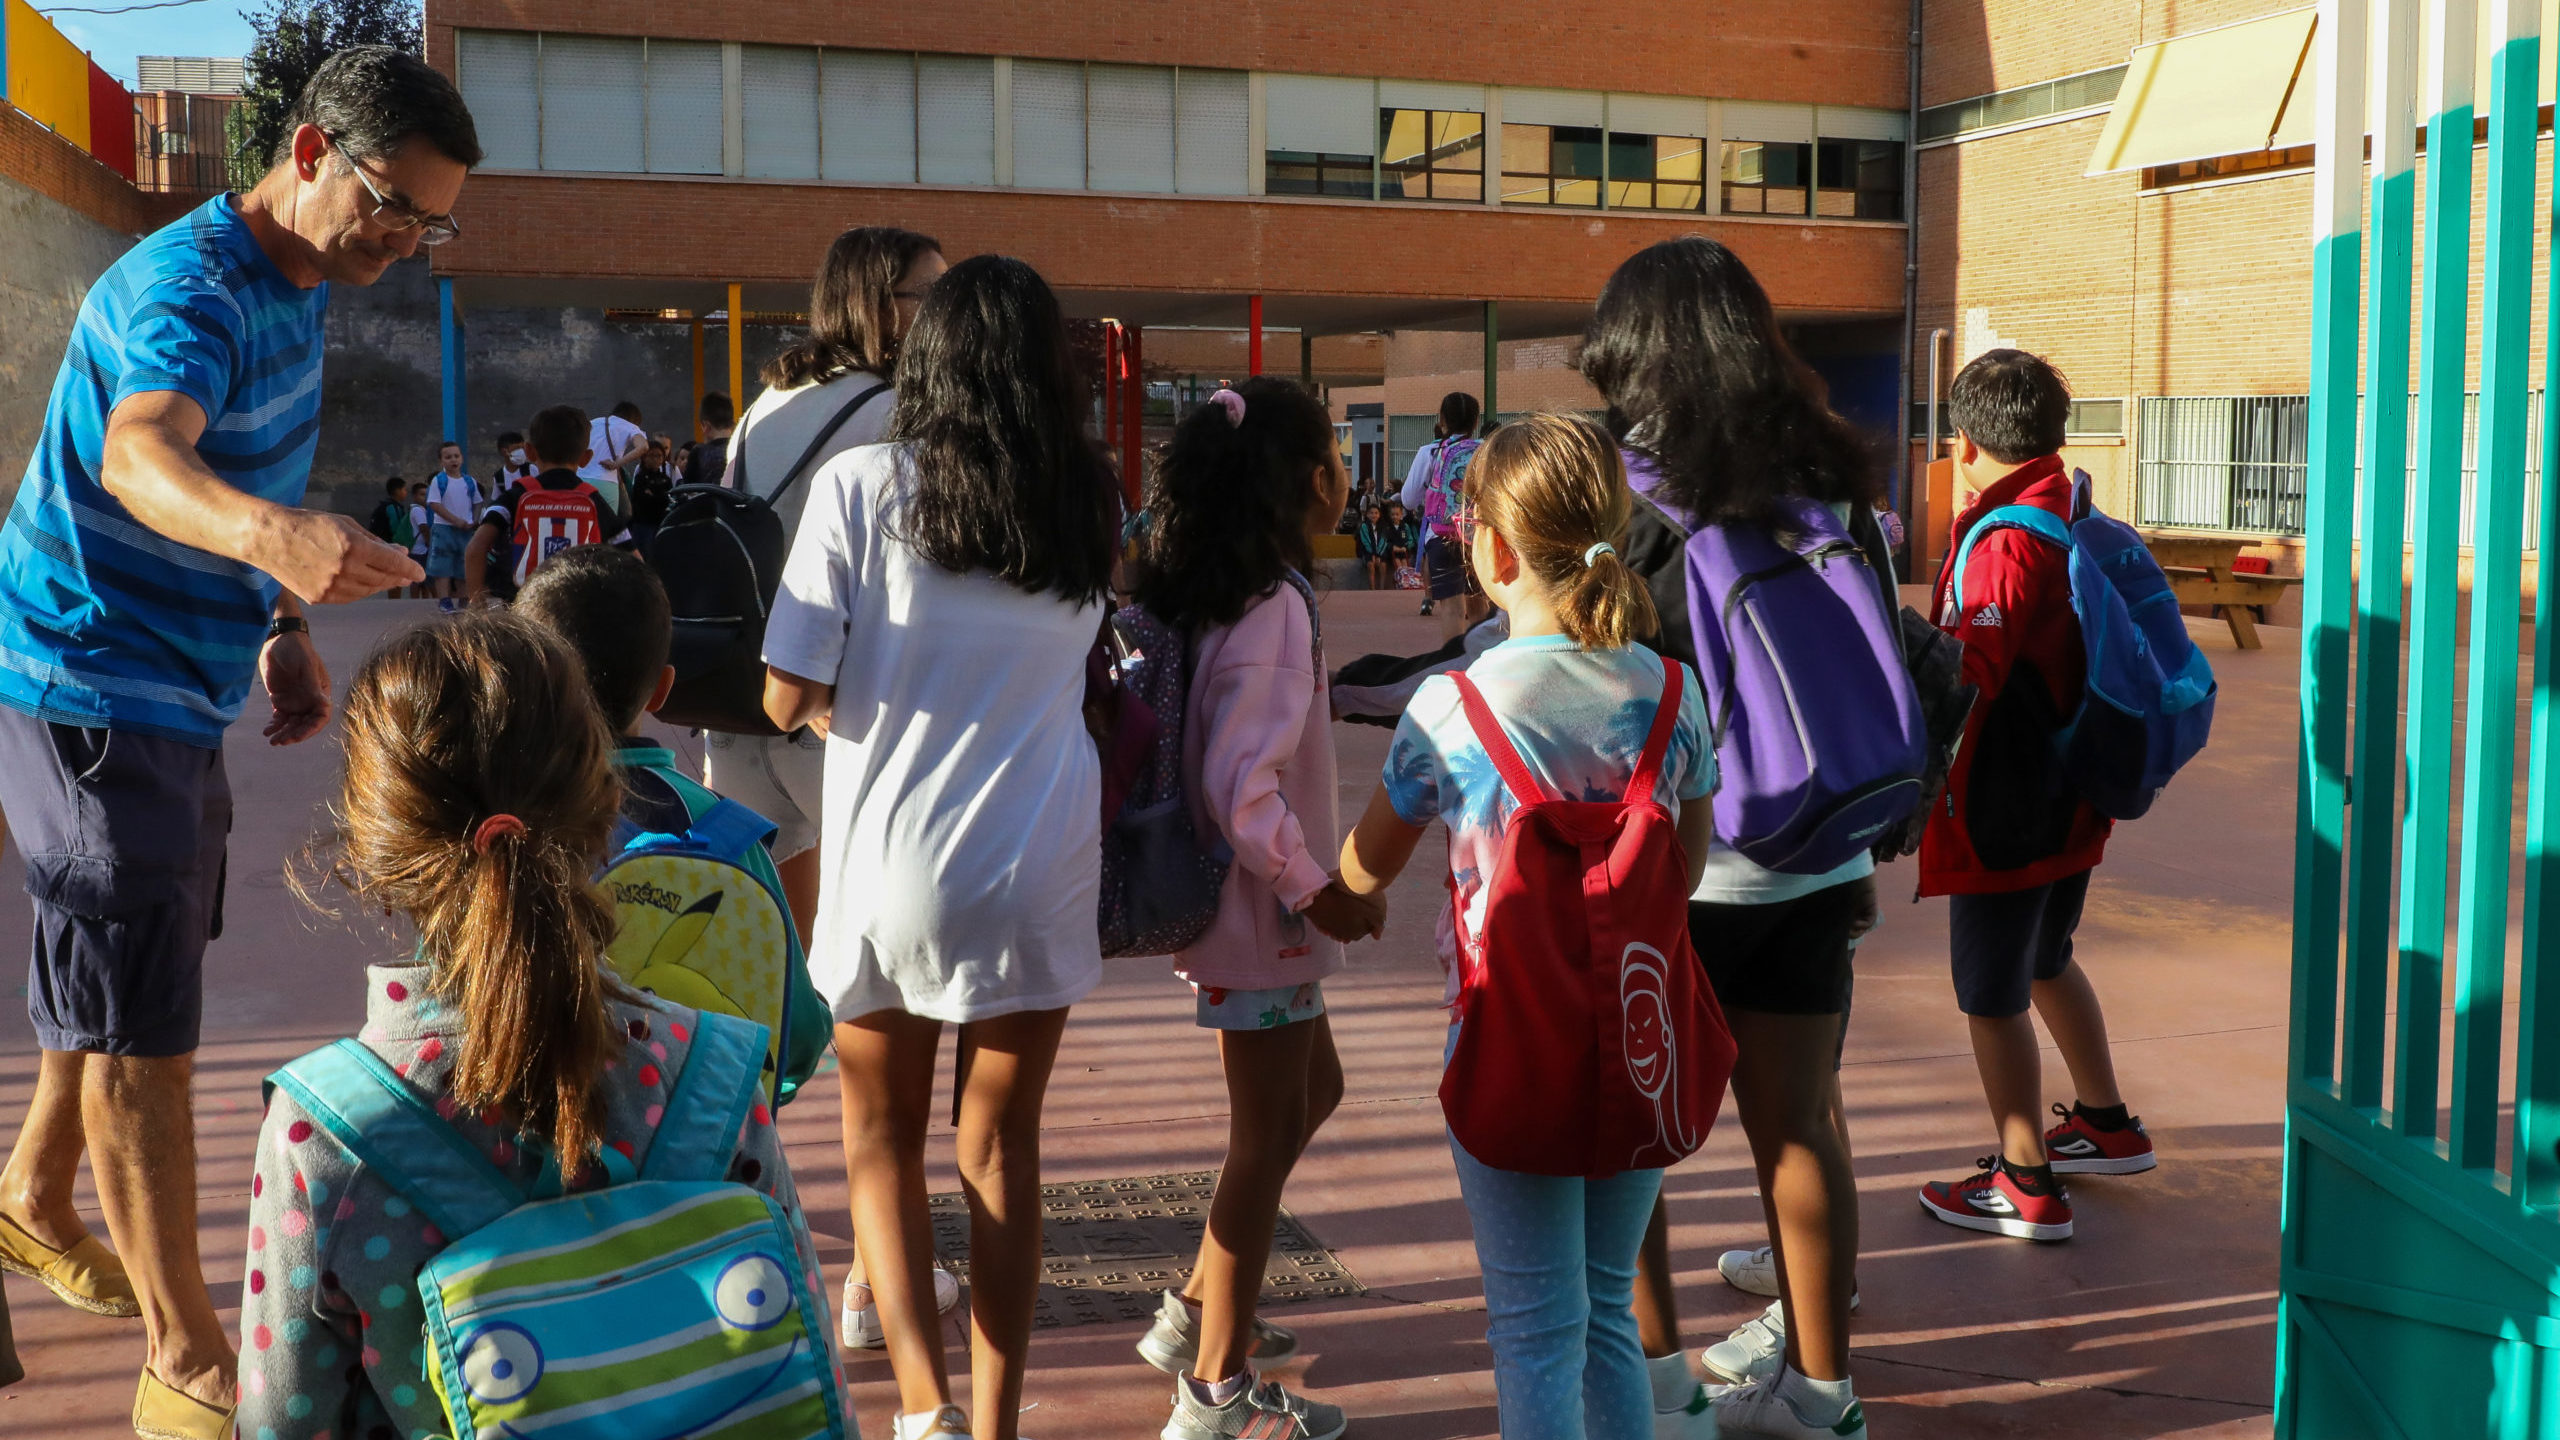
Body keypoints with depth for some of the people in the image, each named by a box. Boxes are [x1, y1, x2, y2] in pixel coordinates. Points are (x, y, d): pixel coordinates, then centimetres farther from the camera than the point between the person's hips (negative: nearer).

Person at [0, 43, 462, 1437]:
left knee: (123, 981, 25)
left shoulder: (301, 288, 6)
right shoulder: (184, 289, -25)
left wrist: (282, 625, 15)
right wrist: (273, 534, -66)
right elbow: (142, 455, -46)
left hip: (176, 684, 10)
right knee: (143, 1032, -5)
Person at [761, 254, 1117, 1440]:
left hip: (893, 858, -2)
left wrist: (858, 699, 9)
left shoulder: (860, 486, -9)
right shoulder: (1088, 506, -1)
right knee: (1002, 1144, 15)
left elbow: (789, 697, -10)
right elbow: (1071, 661, 9)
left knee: (882, 1138, 16)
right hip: (1042, 863, 2)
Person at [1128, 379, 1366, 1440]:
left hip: (1241, 902, 10)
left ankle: (1198, 1310, 32)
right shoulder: (1276, 607, -22)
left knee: (1311, 1093, 23)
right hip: (1261, 912, -10)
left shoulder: (1209, 592, 6)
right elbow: (1240, 785, -28)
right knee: (1268, 1138, 2)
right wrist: (1319, 888, -17)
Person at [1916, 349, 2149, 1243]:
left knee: (1992, 993, 2)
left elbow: (1967, 677, -29)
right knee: (2045, 961, 26)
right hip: (2070, 800, 9)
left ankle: (2026, 1185, 11)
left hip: (2003, 810, -9)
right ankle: (2105, 1126, 39)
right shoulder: (2082, 524, 5)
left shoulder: (2004, 543, -22)